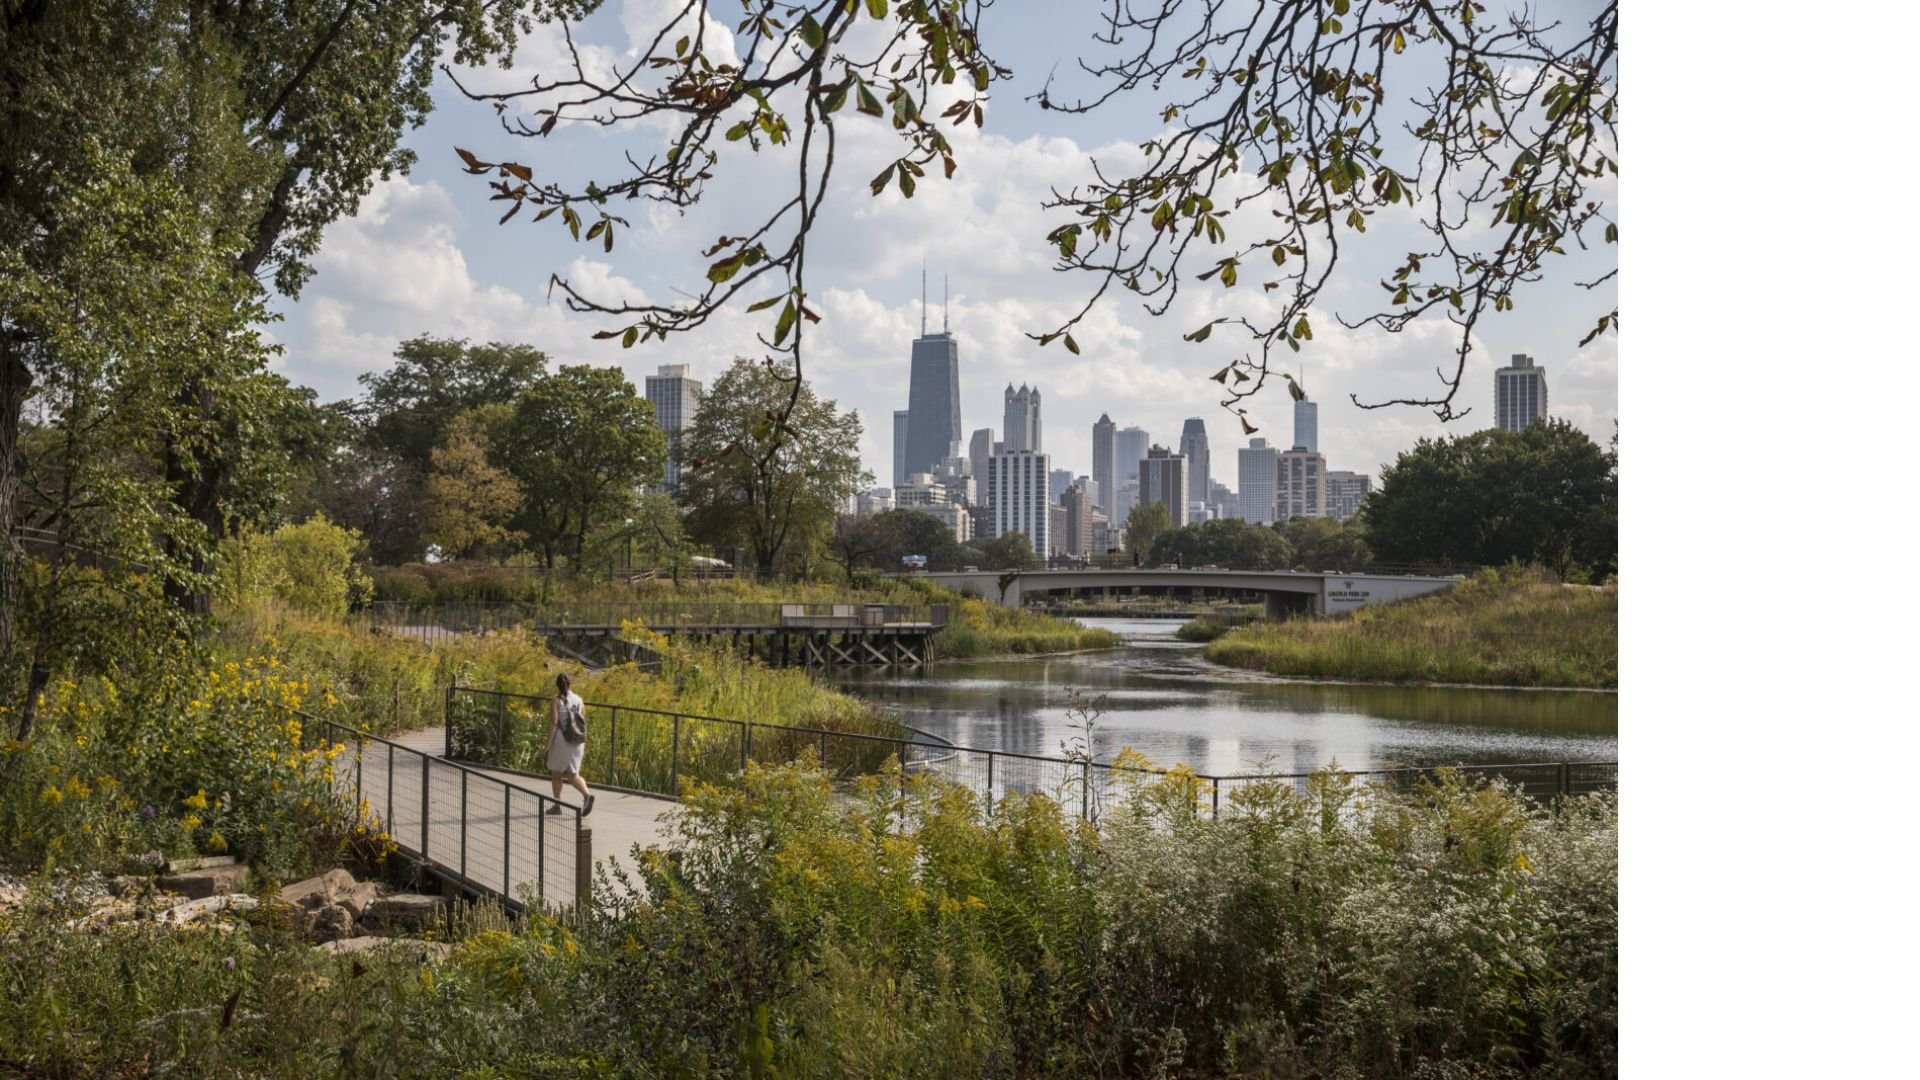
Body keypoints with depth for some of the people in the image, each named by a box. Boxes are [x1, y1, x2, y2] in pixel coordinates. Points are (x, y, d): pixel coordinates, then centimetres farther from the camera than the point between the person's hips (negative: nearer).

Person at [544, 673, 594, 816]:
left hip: (561, 740, -4)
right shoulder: (579, 700, 6)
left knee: (557, 773, 12)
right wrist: (584, 746, 19)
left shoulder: (556, 701, -7)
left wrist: (548, 744, -9)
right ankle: (587, 794, -18)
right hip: (577, 741, 4)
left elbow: (553, 723, -13)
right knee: (573, 774, 8)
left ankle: (556, 806, 19)